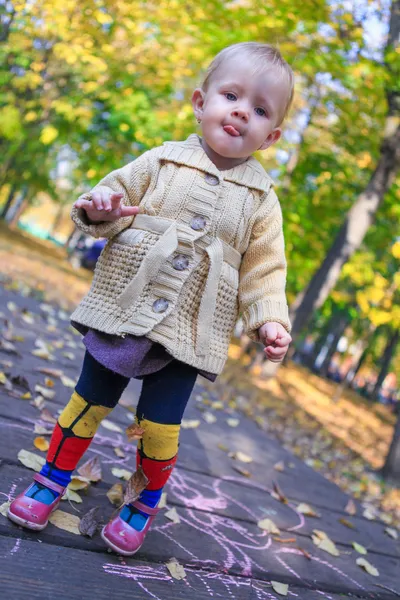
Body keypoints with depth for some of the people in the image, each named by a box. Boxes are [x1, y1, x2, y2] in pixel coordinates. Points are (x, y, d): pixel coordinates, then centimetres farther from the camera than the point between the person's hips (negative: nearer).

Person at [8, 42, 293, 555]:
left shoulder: (261, 198, 4)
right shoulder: (161, 162, 1)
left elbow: (263, 268, 5)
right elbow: (115, 196, 6)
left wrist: (269, 320, -8)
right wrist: (101, 209, -17)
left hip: (187, 336, 0)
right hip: (120, 315, 0)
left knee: (159, 427, 6)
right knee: (89, 402, 12)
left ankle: (146, 503, 32)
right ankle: (53, 478, 35)